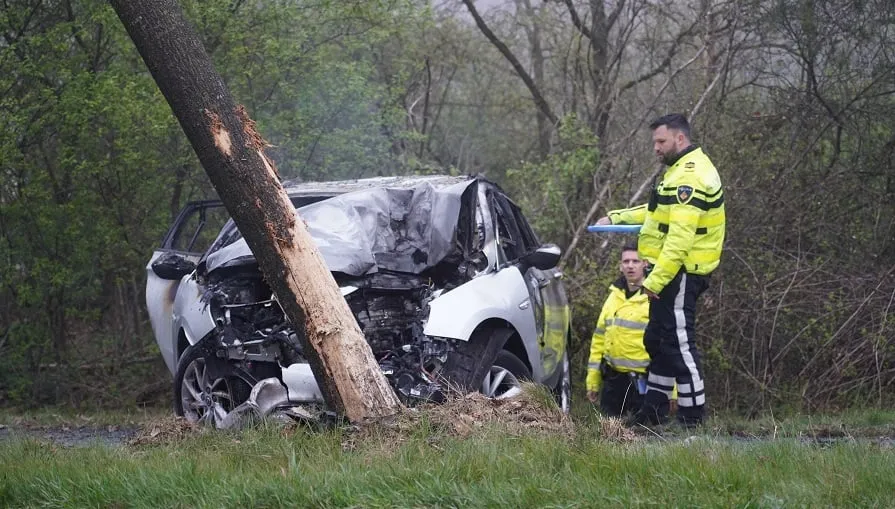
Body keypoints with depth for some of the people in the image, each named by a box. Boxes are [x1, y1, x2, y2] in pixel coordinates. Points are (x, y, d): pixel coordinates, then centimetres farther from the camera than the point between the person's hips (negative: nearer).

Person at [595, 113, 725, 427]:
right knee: (658, 341, 17)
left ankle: (693, 418, -3)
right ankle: (653, 410, 25)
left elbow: (680, 238, -26)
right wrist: (616, 218, 22)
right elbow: (659, 212, 30)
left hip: (679, 273, -11)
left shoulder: (690, 177, -19)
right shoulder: (684, 170, 17)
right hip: (675, 274, 11)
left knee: (679, 343, -7)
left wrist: (655, 280, -26)